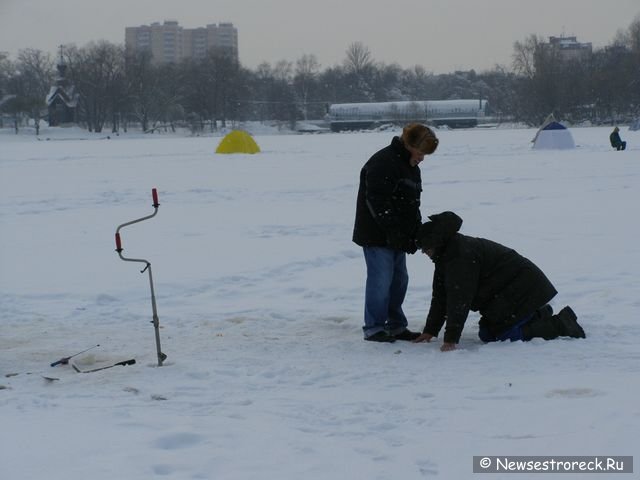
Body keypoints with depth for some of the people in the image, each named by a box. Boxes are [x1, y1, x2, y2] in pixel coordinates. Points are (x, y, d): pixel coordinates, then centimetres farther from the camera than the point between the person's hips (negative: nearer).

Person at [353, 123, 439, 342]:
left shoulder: (411, 166, 14)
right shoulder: (382, 163, -18)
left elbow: (411, 203, 21)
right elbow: (377, 201, -24)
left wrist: (417, 230, 9)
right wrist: (394, 230, -26)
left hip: (397, 235, 10)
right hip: (377, 234, -10)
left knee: (399, 279, 13)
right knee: (381, 279, -8)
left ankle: (396, 326, 21)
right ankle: (373, 328, -1)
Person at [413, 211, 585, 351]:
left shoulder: (462, 256, -26)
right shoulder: (446, 255, 7)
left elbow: (460, 299, -30)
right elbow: (440, 296, 10)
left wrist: (451, 339, -30)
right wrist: (430, 330, 7)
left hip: (523, 288, -10)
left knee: (502, 335, -16)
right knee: (486, 334, 8)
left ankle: (560, 324, -9)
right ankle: (539, 316, 17)